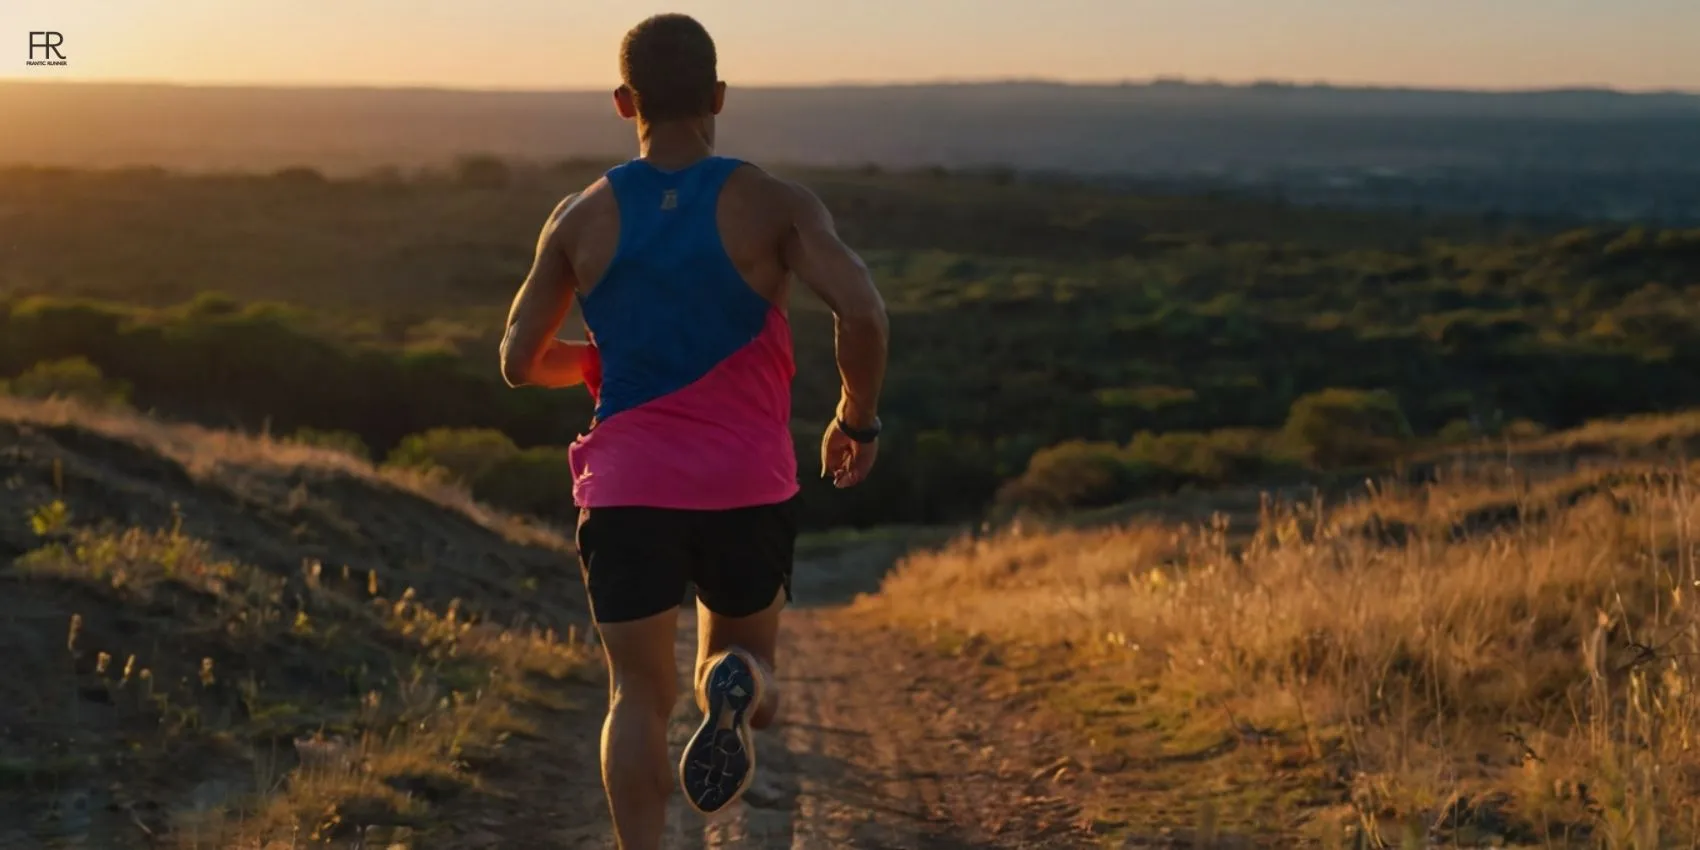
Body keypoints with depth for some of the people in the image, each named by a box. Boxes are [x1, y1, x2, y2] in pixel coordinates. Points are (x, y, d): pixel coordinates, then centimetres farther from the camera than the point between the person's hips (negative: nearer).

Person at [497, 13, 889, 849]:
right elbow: (861, 312, -17)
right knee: (743, 657, 19)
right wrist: (858, 418, -1)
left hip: (626, 494, 1)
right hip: (748, 490, -1)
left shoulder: (581, 219, 3)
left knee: (640, 696, 9)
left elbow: (520, 361, 8)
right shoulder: (774, 205, -3)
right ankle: (736, 687, -18)